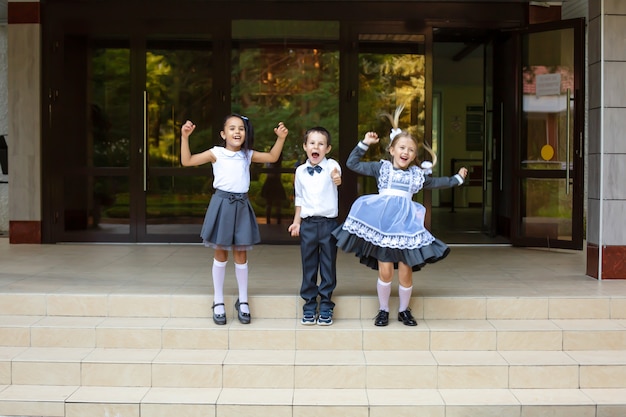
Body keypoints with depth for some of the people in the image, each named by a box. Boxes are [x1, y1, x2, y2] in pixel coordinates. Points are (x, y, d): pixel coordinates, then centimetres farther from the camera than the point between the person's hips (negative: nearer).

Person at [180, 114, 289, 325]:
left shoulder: (248, 155, 9)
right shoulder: (216, 153, -2)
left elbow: (272, 157, 16)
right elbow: (187, 161, -5)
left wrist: (281, 138, 4)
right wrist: (184, 137, -15)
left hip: (241, 206, 3)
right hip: (222, 203, -3)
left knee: (241, 254, 7)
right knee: (220, 254, 5)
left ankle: (243, 301, 19)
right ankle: (218, 302, 16)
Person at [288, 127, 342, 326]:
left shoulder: (331, 166, -6)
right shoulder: (300, 171, 5)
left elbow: (337, 177, -29)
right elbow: (299, 199, 13)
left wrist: (337, 179, -52)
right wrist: (296, 222, 9)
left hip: (328, 223, -3)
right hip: (308, 224, 3)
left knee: (328, 266, 5)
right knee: (308, 266, 7)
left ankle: (325, 308, 14)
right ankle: (309, 307, 17)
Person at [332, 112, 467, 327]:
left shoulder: (417, 174, 19)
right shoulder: (381, 167, 12)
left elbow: (435, 183, 36)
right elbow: (352, 164, 11)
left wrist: (457, 178, 40)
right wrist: (364, 144, 7)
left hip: (406, 224, 2)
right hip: (382, 223, -2)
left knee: (405, 273, 0)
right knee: (385, 271, -5)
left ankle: (404, 310, 21)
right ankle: (383, 310, 14)